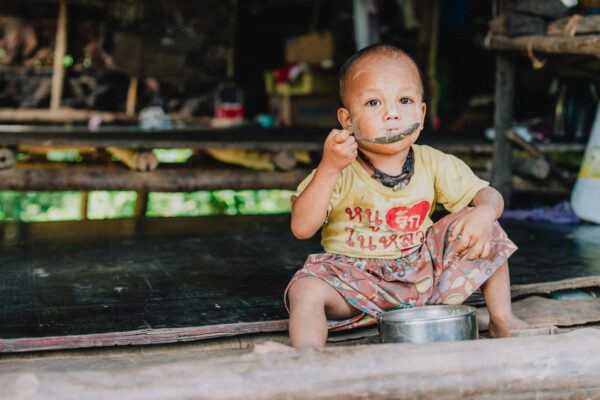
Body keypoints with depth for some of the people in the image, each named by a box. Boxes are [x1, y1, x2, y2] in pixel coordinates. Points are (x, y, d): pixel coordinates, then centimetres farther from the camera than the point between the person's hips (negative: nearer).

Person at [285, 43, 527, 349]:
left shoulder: (432, 164, -5)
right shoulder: (340, 171, -16)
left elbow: (489, 195, 3)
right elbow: (302, 228, -25)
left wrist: (484, 213, -24)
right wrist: (329, 168, -36)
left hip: (424, 271, 4)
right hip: (356, 278, -3)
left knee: (483, 229, -6)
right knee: (306, 289, -32)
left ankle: (501, 319, 7)